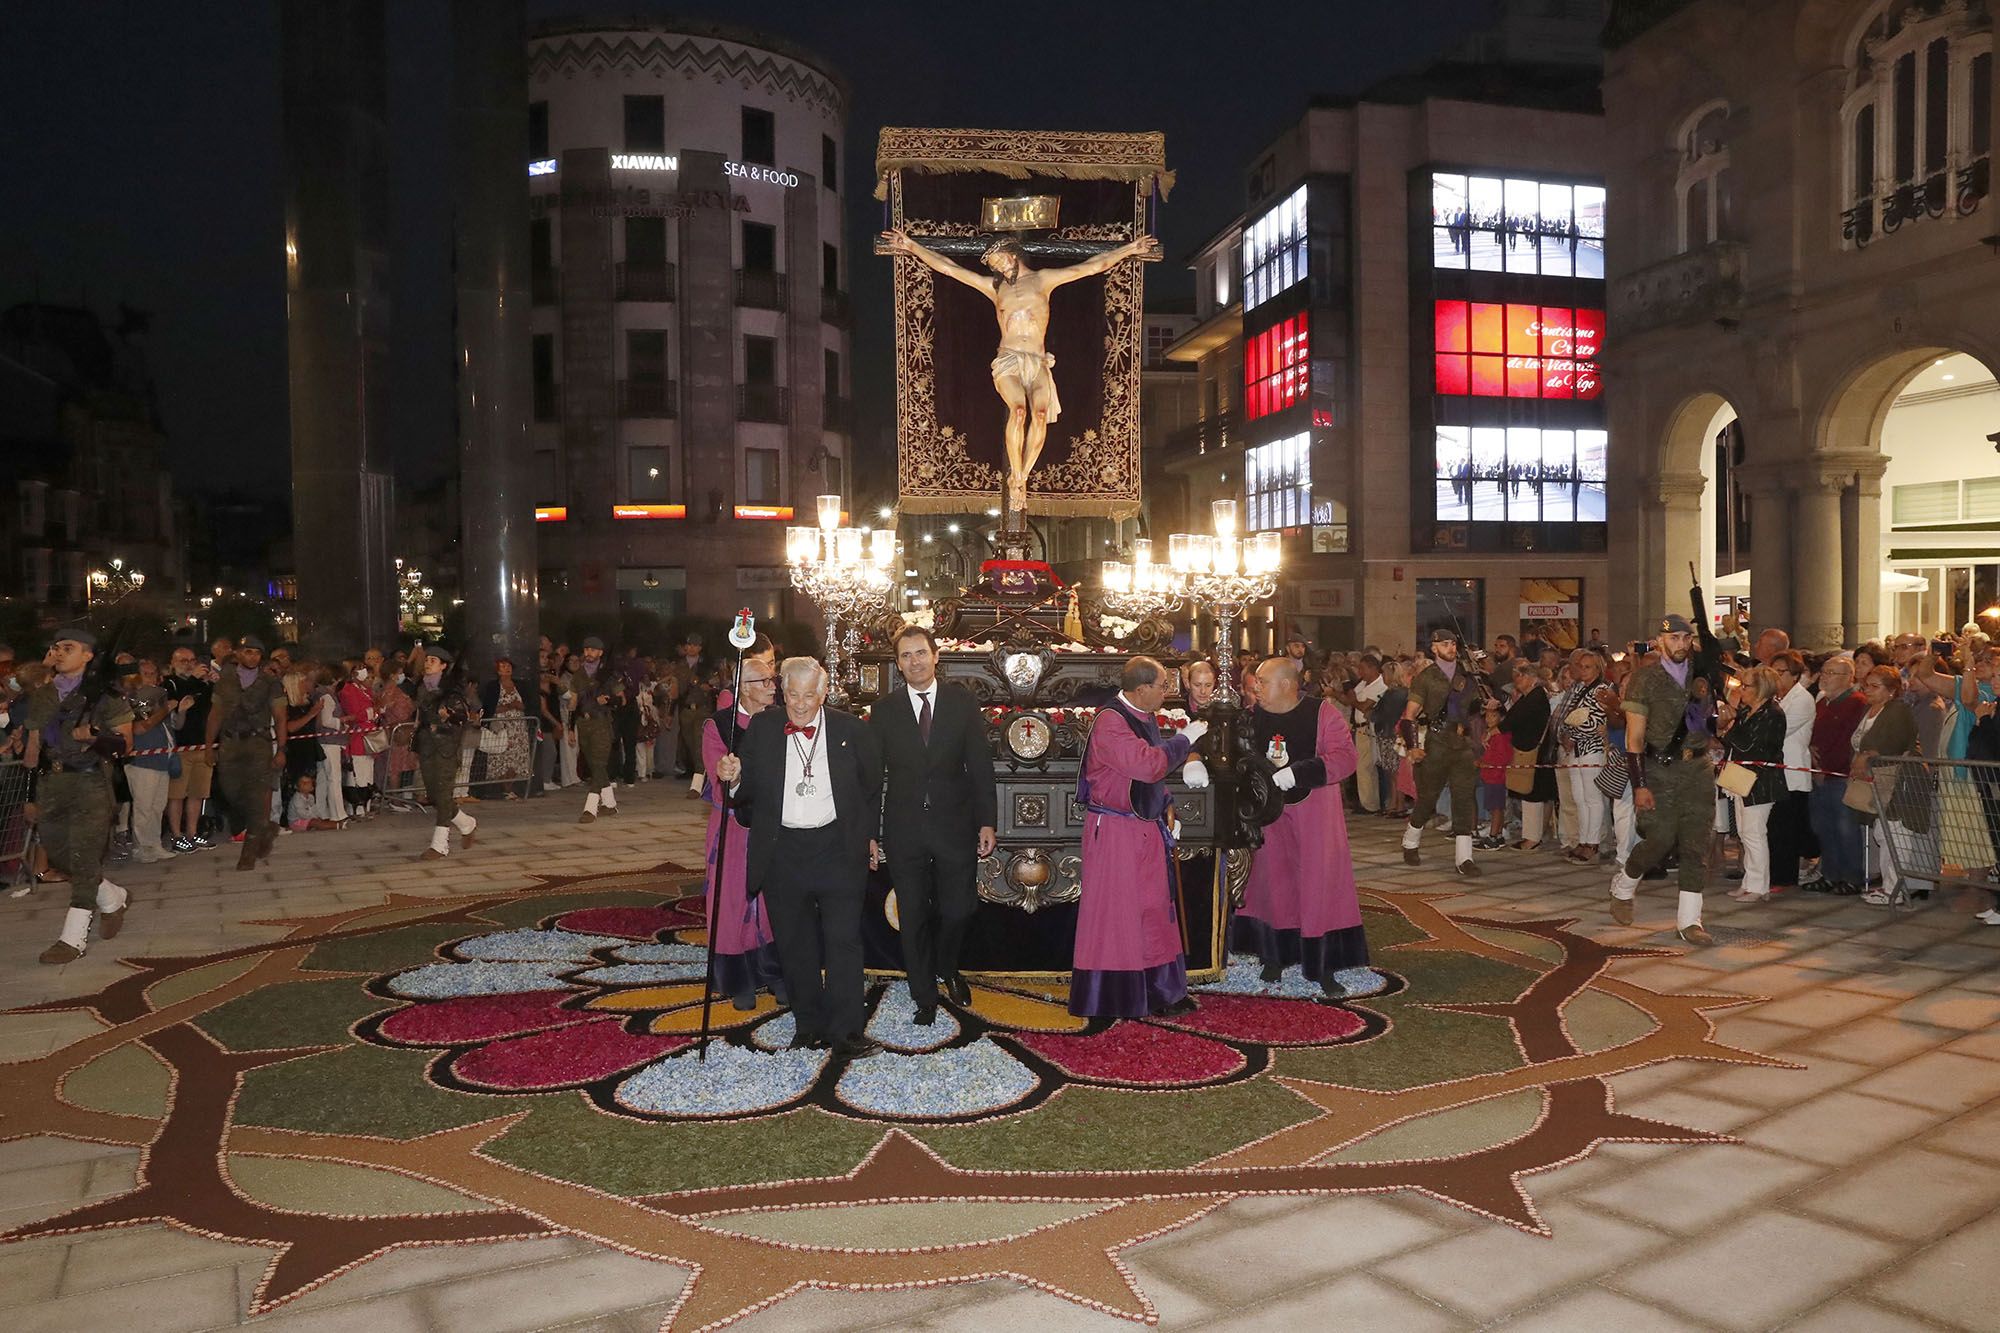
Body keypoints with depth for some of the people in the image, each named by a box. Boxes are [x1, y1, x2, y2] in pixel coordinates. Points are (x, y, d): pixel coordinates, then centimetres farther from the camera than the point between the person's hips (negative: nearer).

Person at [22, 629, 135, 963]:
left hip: (90, 782, -6)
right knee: (57, 853, 9)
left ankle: (74, 938, -4)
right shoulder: (41, 697, 14)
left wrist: (93, 736, -16)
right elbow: (34, 743, 15)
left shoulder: (103, 694, -1)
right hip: (52, 783, 6)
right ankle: (113, 899, 31)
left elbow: (125, 743, -2)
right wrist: (27, 762, -2)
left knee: (84, 856, -8)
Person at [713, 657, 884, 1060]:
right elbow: (749, 789, 5)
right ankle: (809, 1024, 25)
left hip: (838, 849, -2)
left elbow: (873, 786, 10)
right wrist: (735, 777, -16)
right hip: (782, 852, 2)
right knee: (794, 944, 11)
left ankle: (845, 1033, 0)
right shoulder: (761, 728, 4)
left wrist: (867, 835, 9)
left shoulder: (851, 730, 1)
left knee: (843, 941, -4)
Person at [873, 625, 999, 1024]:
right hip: (904, 830, 0)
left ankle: (947, 968, 36)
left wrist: (987, 822, -4)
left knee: (959, 909, 4)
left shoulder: (963, 702, 2)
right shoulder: (884, 710, 2)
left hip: (955, 825, 0)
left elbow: (981, 766, 2)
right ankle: (924, 996, 24)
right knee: (913, 917, 7)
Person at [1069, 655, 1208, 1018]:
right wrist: (1185, 738, -18)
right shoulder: (1110, 721, -20)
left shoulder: (1145, 717, 10)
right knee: (1113, 910, 0)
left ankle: (1158, 991, 25)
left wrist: (1164, 806, 12)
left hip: (1146, 828, 9)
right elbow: (1146, 764, -30)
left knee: (1154, 907, 14)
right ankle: (1112, 998, 10)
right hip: (1114, 832, -9)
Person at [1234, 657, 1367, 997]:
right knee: (1274, 883, 10)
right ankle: (1275, 958, 25)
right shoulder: (1255, 717, 3)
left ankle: (1324, 968, 7)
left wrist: (1298, 772, -26)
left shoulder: (1322, 713, -11)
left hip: (1314, 813, -4)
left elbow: (1345, 757, -19)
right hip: (1270, 814, 4)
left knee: (1320, 886, -2)